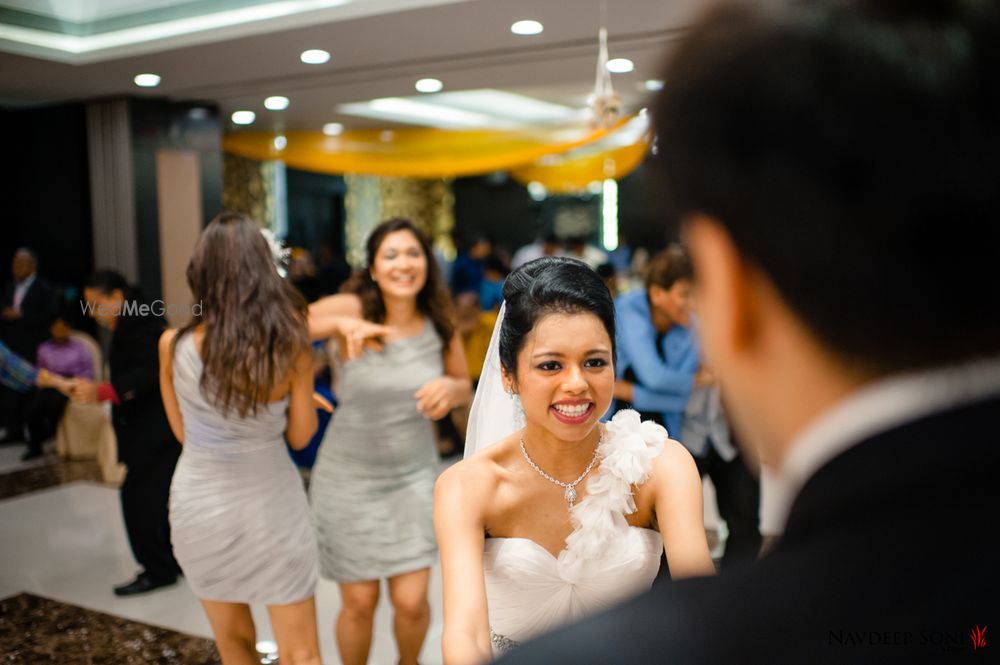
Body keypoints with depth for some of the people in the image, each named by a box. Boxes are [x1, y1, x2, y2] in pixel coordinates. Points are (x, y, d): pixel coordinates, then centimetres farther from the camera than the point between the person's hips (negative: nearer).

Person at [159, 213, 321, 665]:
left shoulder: (173, 344, -12)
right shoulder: (290, 344, -16)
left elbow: (182, 431, 2)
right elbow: (300, 436, -4)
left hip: (200, 505, 2)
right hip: (271, 505, -2)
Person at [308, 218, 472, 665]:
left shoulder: (440, 322, -5)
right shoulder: (352, 308, -15)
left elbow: (465, 389, 8)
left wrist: (449, 388, -15)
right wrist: (339, 324, -43)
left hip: (413, 475, 2)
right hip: (349, 476, -2)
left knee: (411, 601, 1)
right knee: (359, 603, 6)